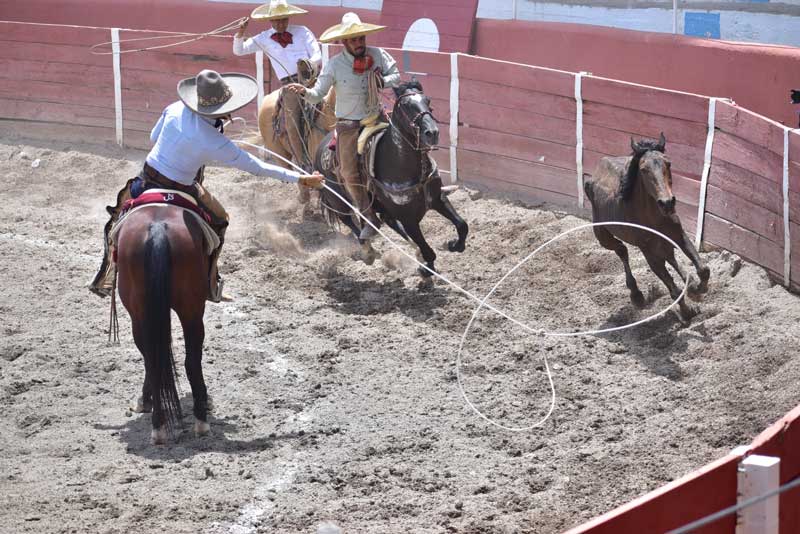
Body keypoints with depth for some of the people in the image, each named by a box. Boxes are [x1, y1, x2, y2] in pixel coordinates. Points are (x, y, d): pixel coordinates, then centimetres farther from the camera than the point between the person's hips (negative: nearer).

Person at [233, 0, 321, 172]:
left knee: (303, 64, -34)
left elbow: (317, 55, 5)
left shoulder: (302, 32, 12)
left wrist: (309, 65, -18)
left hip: (311, 76, 0)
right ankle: (305, 167, -7)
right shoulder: (264, 39, 15)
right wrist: (240, 33, -4)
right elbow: (239, 50, 16)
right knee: (292, 126, -12)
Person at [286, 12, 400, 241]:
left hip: (376, 118, 3)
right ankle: (369, 219, 6)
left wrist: (383, 82, -18)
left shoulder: (377, 55, -8)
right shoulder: (334, 65, -14)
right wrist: (304, 92, -31)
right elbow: (318, 94, -10)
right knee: (351, 174, -6)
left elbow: (396, 76, 3)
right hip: (348, 126, -3)